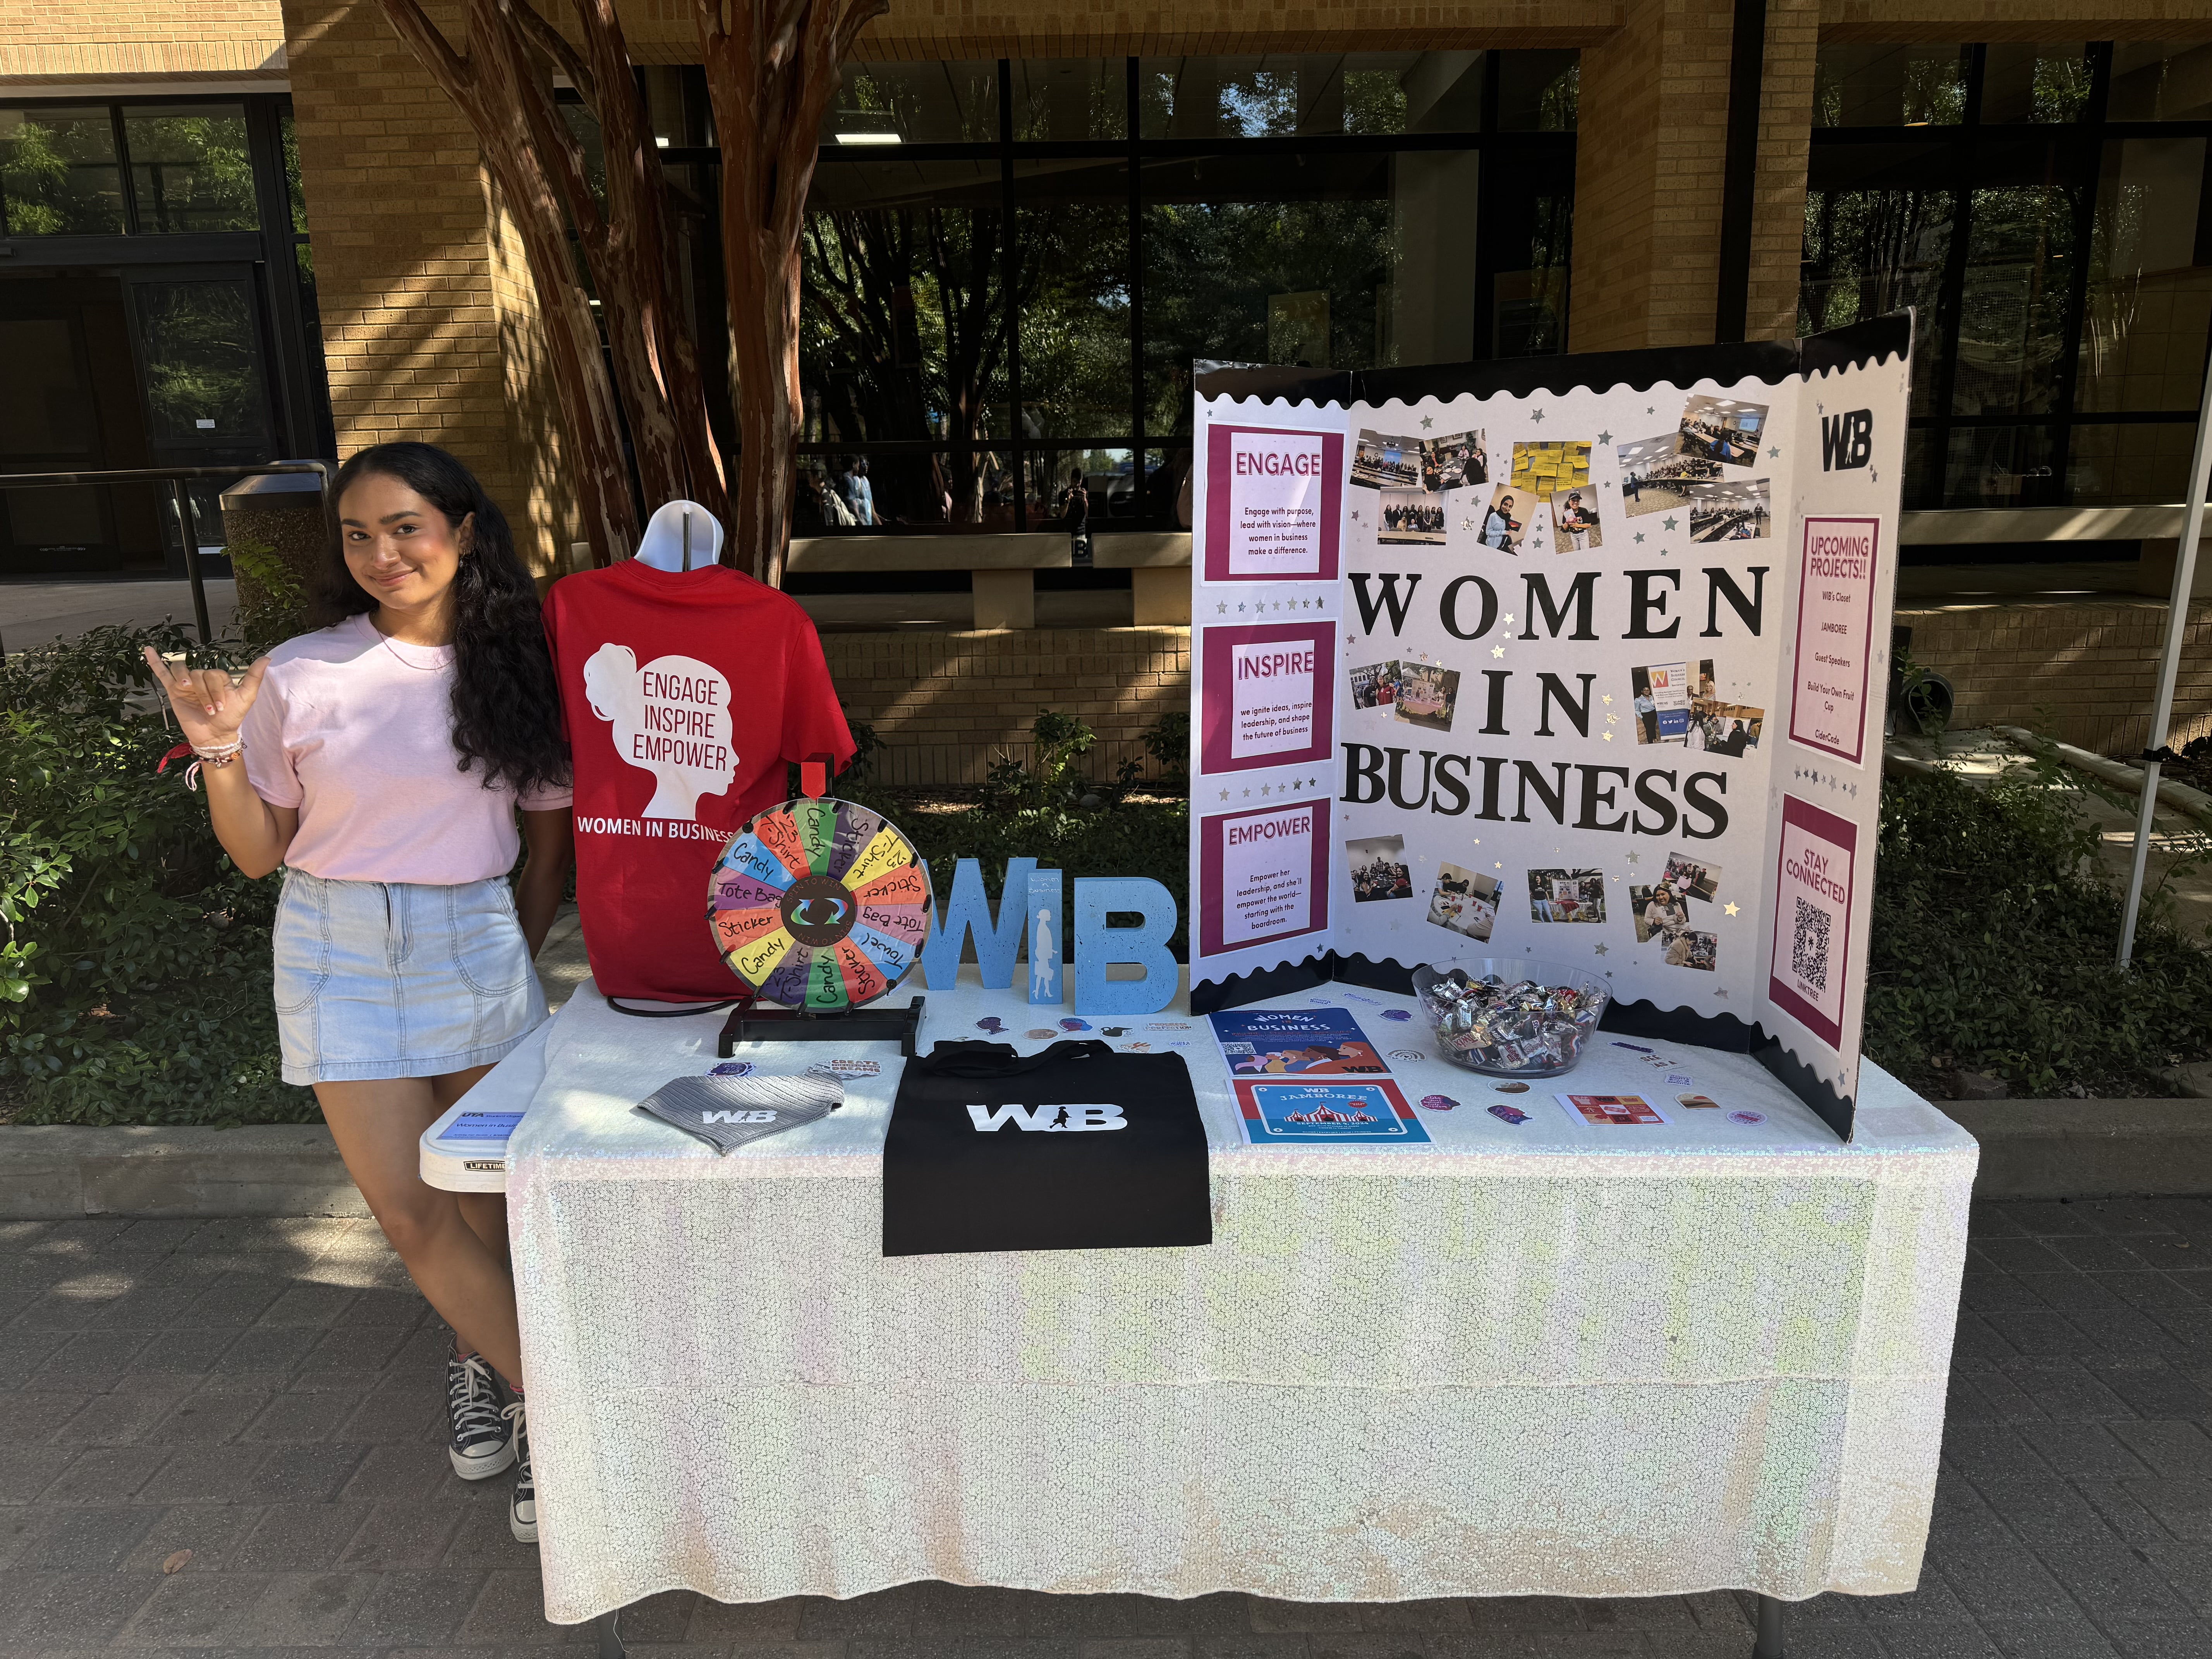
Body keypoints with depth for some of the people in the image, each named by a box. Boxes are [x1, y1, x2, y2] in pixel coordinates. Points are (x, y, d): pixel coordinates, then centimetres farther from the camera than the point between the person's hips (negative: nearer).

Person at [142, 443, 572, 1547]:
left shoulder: (517, 672, -1)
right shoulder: (300, 677, -4)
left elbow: (551, 836, 9)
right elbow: (258, 852, 3)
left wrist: (520, 959, 10)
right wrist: (219, 753, -12)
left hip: (476, 940, 1)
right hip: (338, 949, 0)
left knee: (484, 1188, 9)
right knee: (409, 1209, -5)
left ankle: (482, 1363, 34)